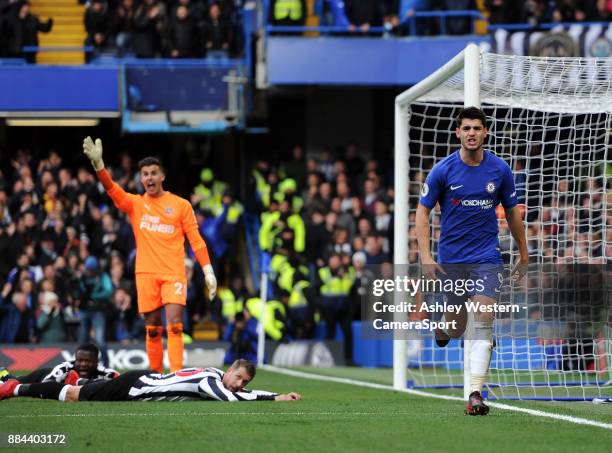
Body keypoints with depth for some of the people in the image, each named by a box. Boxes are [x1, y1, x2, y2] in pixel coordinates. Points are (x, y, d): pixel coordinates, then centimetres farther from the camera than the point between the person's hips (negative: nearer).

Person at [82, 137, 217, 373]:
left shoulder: (180, 205, 6)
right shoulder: (135, 203, 9)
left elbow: (195, 240, 5)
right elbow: (112, 189, -8)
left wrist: (208, 271, -3)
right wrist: (98, 164, -25)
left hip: (174, 273, -2)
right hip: (146, 273, 2)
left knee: (174, 325, -14)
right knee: (152, 329, 4)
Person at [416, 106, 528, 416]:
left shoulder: (500, 170, -2)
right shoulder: (442, 170, -7)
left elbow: (512, 212, 11)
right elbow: (423, 211, -1)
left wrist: (523, 255, 15)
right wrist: (425, 255, -12)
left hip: (487, 258, 0)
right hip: (451, 259, 0)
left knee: (483, 321, -15)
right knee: (455, 327, 6)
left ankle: (475, 394, -17)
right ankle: (439, 329, 45)